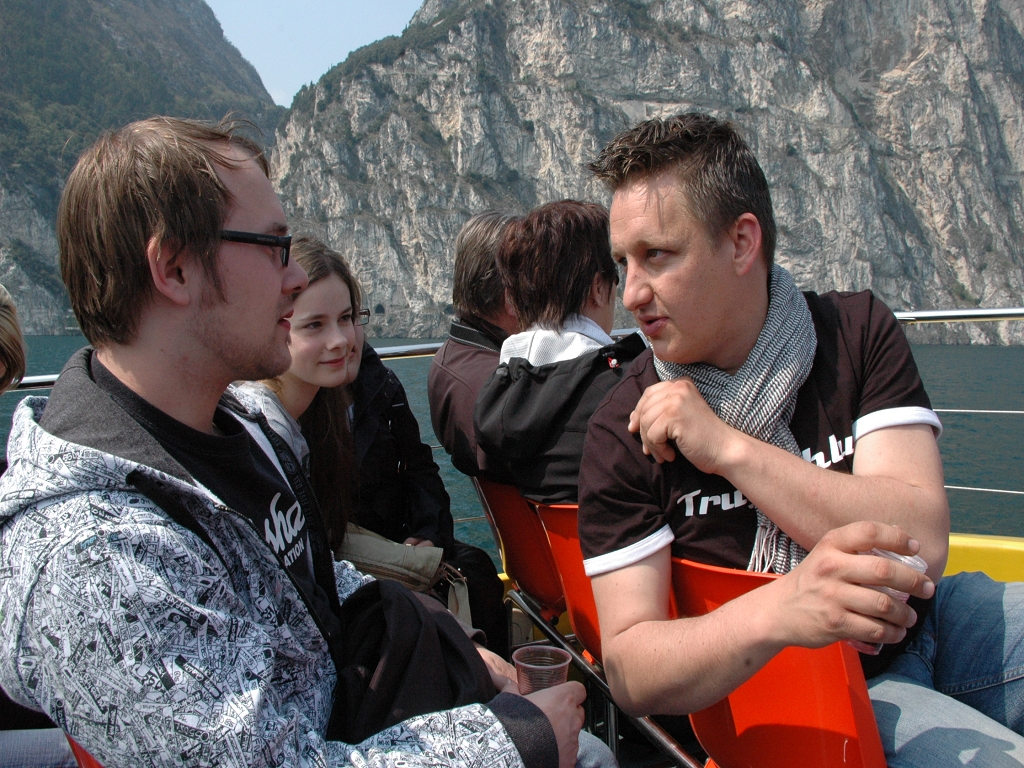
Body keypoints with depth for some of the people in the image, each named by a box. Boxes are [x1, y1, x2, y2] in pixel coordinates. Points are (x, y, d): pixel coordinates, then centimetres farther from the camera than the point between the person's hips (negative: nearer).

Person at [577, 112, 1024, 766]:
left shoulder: (857, 332, -6)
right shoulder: (625, 435, -13)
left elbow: (921, 542, -17)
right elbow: (629, 673, -18)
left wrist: (730, 449, -23)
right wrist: (777, 610, -37)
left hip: (925, 623, 4)